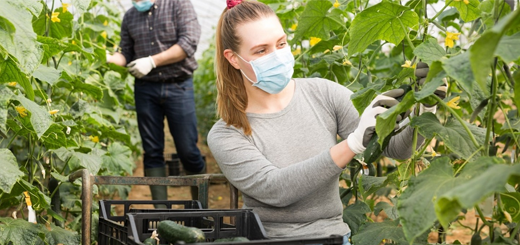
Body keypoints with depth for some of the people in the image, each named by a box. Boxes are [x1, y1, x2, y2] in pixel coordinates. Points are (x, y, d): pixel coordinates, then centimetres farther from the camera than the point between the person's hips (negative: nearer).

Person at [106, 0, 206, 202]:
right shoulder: (130, 17, 12)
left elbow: (189, 42, -13)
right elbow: (126, 55, 12)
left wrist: (152, 61, -15)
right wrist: (107, 58, -10)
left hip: (178, 87, -4)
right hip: (145, 89, 4)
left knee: (188, 150, -2)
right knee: (152, 152, 4)